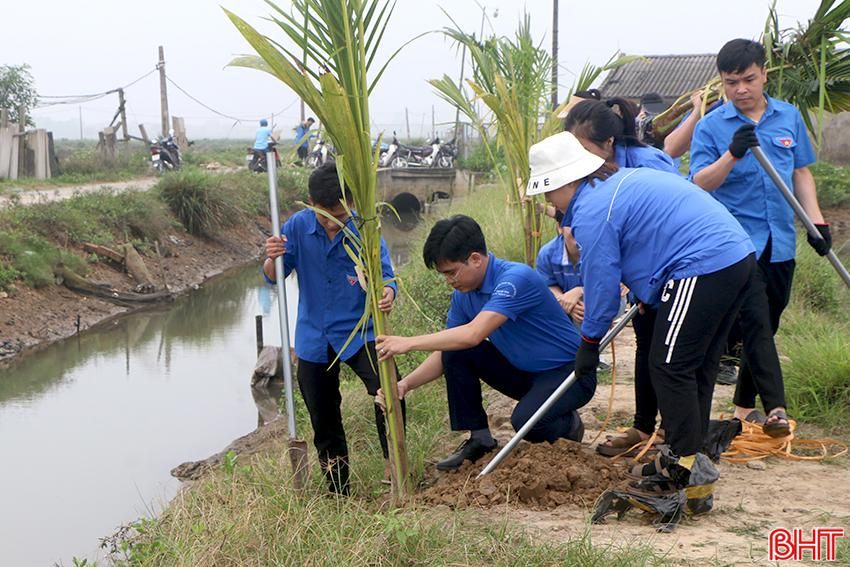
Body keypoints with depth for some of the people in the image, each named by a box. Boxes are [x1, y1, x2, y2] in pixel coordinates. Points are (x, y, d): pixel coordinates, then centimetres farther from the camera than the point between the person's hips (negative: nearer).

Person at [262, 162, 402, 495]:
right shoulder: (297, 226, -7)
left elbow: (385, 274, -13)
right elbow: (273, 277, -3)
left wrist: (387, 293, -37)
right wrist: (272, 258, -26)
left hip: (359, 333, -2)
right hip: (314, 339, 3)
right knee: (324, 418, 12)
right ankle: (338, 490, 30)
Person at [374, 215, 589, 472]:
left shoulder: (516, 278, -27)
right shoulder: (463, 294, -2)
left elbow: (474, 334, -38)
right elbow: (443, 355, 1)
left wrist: (409, 343, -35)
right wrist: (406, 384, -17)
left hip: (572, 373, -7)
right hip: (524, 372, 7)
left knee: (525, 421, -34)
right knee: (455, 353, -11)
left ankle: (568, 425, 2)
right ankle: (479, 438, 1)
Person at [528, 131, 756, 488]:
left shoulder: (592, 211, -11)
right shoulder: (623, 179, 20)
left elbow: (601, 281, -7)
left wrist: (589, 343, 6)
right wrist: (645, 299, 30)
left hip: (703, 268, -10)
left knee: (670, 368, -2)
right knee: (697, 366, 16)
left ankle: (683, 466, 1)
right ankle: (690, 453, 23)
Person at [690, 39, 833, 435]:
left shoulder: (789, 117, 7)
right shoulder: (711, 127, -4)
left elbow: (801, 173, 15)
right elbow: (700, 183, -13)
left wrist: (817, 220, 7)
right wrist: (732, 154, -29)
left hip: (780, 243, 5)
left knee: (766, 327, 12)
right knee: (757, 324, -11)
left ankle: (745, 405, 24)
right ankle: (775, 407, -12)